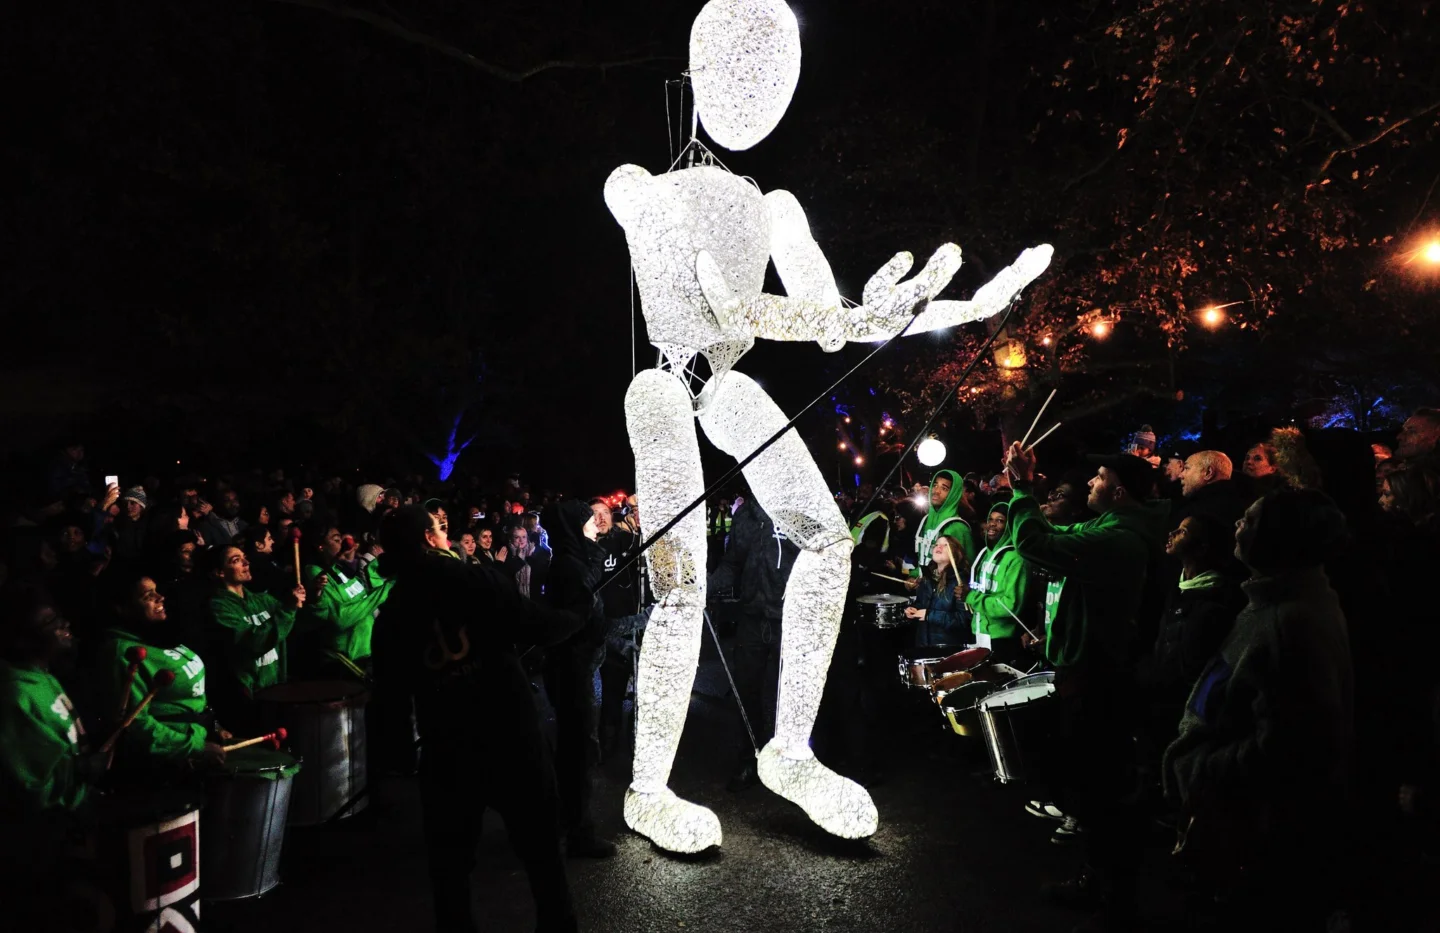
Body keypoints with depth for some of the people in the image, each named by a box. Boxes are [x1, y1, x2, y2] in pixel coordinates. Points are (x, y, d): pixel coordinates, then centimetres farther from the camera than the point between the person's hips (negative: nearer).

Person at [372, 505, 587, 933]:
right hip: (510, 733, -2)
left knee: (450, 854, 17)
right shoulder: (478, 580, -12)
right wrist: (578, 614, 8)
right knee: (541, 845, 14)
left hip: (445, 744, 3)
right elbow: (540, 628, -10)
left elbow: (393, 681, 9)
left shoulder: (393, 612, -1)